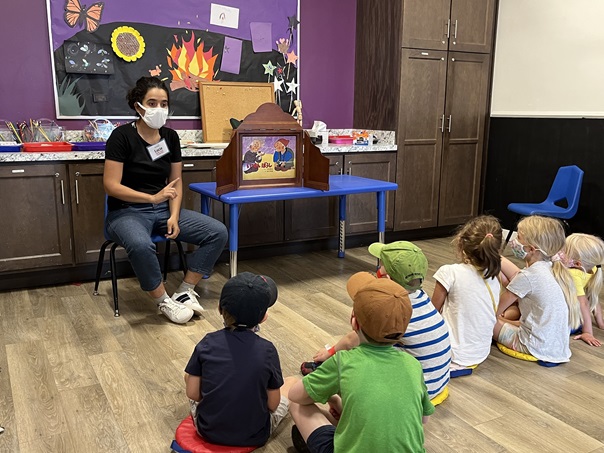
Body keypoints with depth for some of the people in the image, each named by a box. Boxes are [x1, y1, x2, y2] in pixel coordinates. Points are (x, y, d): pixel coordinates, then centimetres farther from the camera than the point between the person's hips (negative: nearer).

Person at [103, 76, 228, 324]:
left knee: (218, 232, -12)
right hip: (127, 211, -5)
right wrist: (153, 197, -23)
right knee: (141, 246, -40)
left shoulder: (170, 136, 4)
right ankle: (164, 301, -15)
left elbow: (176, 182, 6)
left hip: (163, 209, 6)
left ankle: (185, 292, -3)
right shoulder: (122, 136, -12)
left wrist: (174, 216, -10)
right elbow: (111, 185, -15)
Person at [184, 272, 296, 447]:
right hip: (254, 436, -1)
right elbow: (273, 405, -9)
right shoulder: (267, 350, -16)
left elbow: (192, 393, -7)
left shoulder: (207, 343, -13)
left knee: (190, 374, 25)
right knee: (292, 382, 20)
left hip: (208, 430, 2)